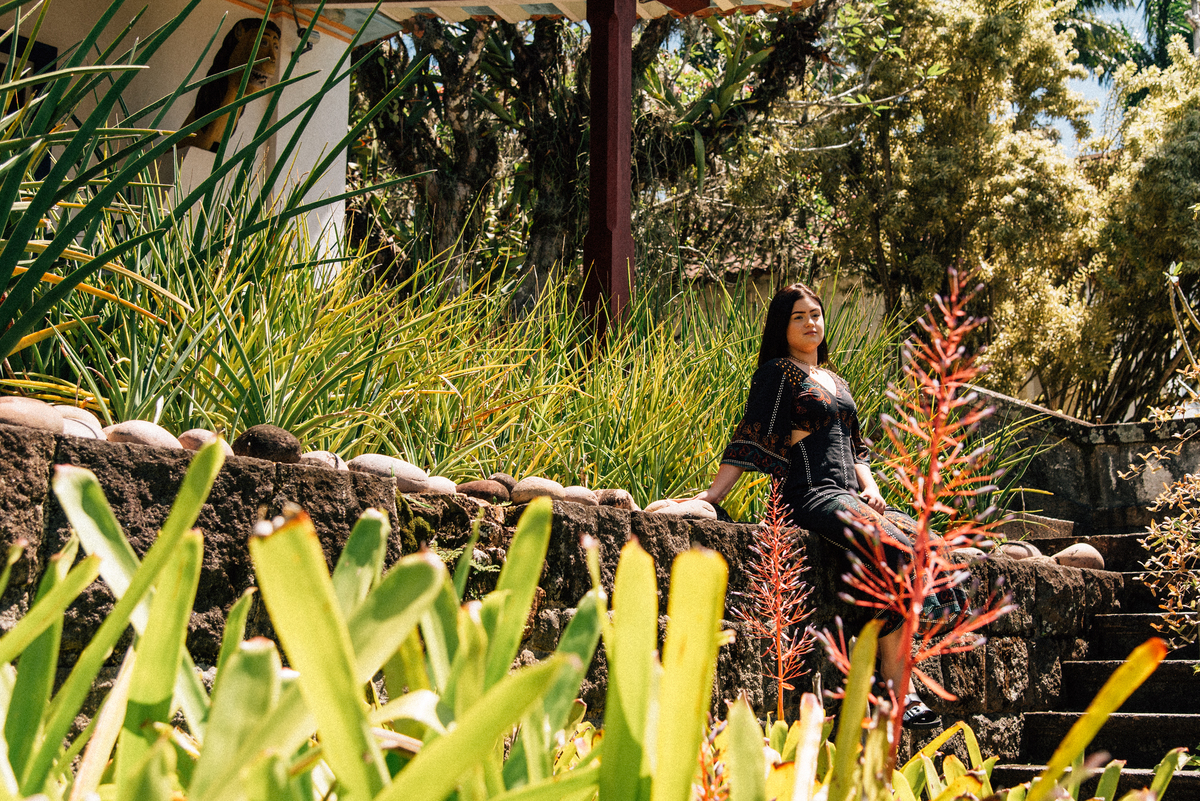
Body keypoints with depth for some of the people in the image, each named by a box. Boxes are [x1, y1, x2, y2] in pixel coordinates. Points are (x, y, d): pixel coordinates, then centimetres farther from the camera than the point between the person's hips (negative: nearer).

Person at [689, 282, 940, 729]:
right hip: (808, 494, -7)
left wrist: (869, 486, 9)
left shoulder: (837, 383, 28)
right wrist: (710, 497, -11)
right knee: (890, 545, -30)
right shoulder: (778, 373, 6)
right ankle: (896, 681, -27)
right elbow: (751, 440, -1)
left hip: (849, 495, 7)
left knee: (914, 535, -22)